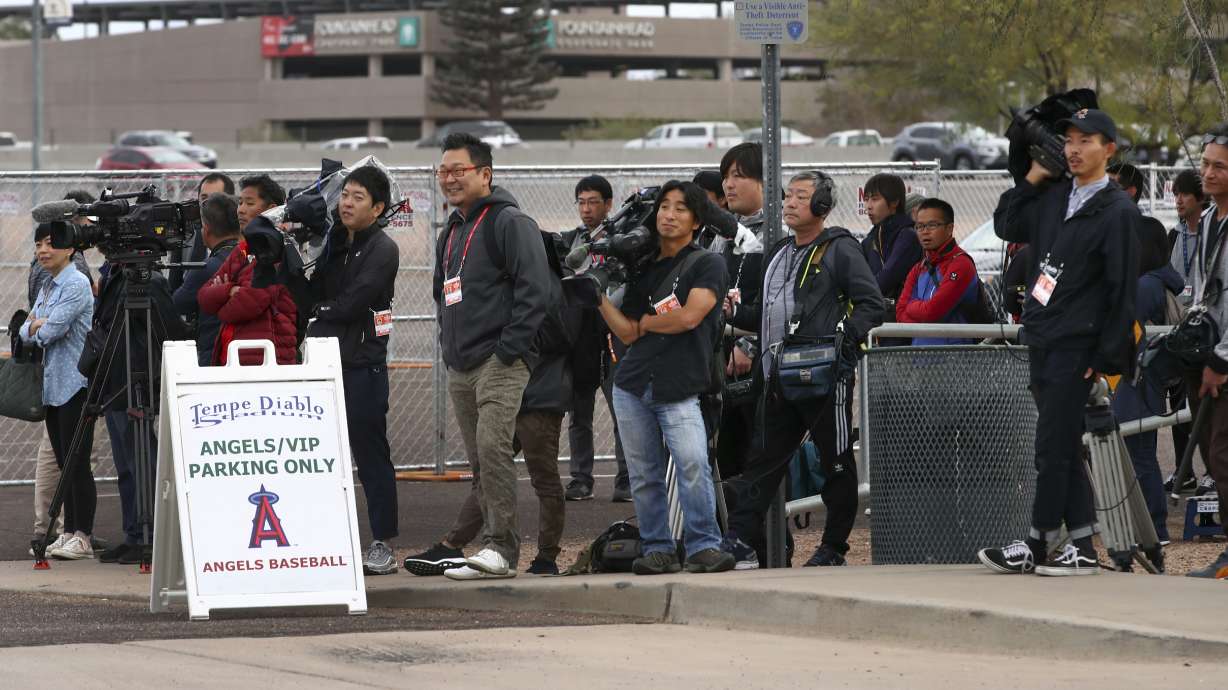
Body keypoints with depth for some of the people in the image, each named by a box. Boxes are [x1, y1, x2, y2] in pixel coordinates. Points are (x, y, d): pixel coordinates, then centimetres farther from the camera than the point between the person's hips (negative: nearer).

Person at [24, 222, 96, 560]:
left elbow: (51, 331, -18)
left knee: (77, 462, -8)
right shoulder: (46, 288, 18)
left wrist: (37, 327, 2)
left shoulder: (76, 285, -11)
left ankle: (83, 536, -7)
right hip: (52, 385, 9)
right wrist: (37, 325, -7)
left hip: (75, 383, -9)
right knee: (64, 463, 11)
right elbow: (26, 333, 13)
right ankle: (69, 532, 14)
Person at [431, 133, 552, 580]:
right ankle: (495, 551, 10)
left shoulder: (509, 222, -7)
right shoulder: (453, 231, 21)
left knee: (492, 447, -19)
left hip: (500, 362, -9)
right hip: (460, 367, 9)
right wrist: (448, 343, 18)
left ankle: (500, 546, -20)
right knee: (479, 460, 8)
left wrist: (510, 346, -18)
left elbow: (534, 287, -15)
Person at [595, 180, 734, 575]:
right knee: (643, 474, 5)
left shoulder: (706, 264, 2)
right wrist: (599, 296, 2)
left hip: (680, 390, -5)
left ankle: (704, 546, -15)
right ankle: (658, 549, 12)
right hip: (633, 387, 5)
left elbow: (688, 317, -11)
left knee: (693, 463, -20)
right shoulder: (643, 272, 17)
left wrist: (646, 322, 3)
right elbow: (627, 334, 11)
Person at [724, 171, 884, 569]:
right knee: (764, 460, 1)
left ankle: (833, 548, 9)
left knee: (836, 463, 2)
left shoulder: (840, 249, -3)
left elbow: (871, 305, -9)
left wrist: (845, 340, -20)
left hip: (826, 377, -7)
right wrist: (734, 313, 9)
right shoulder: (778, 253, 20)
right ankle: (741, 541, -2)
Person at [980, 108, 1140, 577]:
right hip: (1040, 340, 7)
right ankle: (1082, 548, 12)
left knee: (1053, 448, -6)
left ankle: (1038, 544, 1)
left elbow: (1123, 288, -11)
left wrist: (1109, 357, -14)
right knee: (1064, 449, 9)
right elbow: (1006, 226, 22)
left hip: (1077, 347, -7)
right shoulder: (1053, 197, 12)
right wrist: (1032, 179, 10)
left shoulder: (1118, 211, -9)